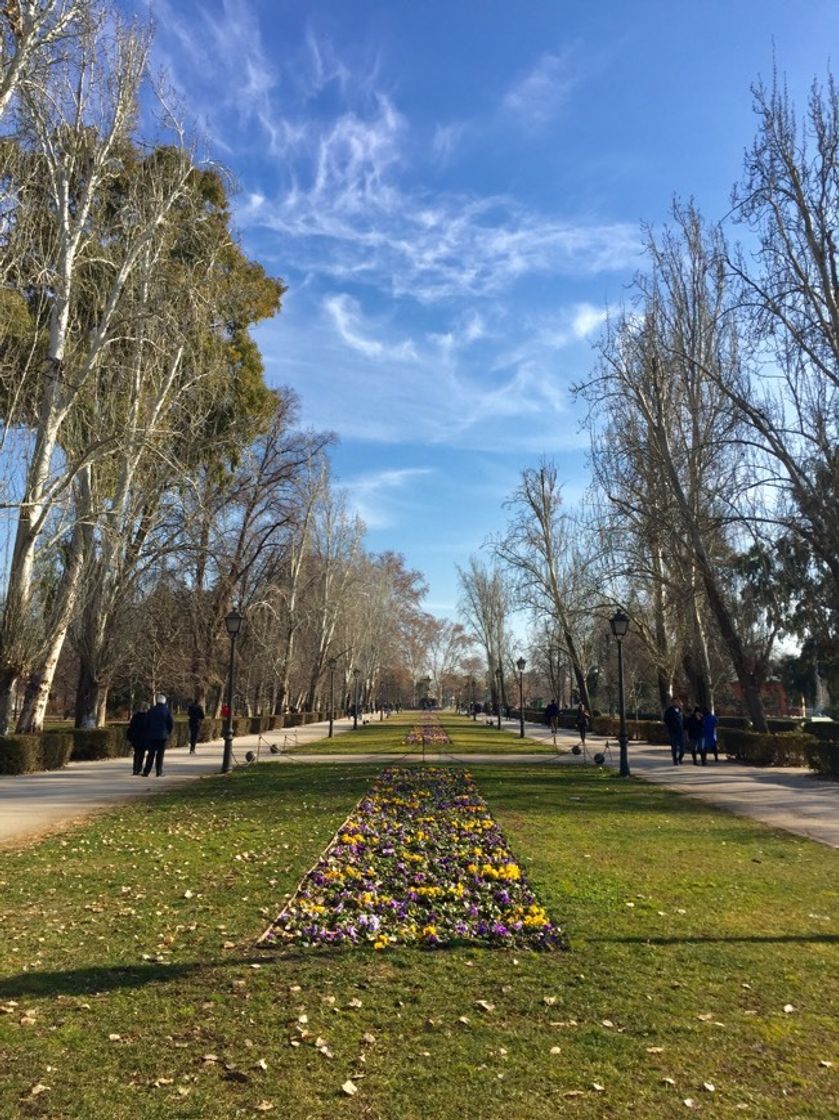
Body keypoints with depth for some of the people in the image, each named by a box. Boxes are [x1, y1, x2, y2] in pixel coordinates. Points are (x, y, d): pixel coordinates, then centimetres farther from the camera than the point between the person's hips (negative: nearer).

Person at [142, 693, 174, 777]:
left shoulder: (151, 711, 1)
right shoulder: (167, 711, -4)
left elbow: (146, 723, 3)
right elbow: (171, 723, -4)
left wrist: (147, 734, 13)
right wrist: (168, 732, 11)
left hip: (151, 736, 2)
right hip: (163, 736, -2)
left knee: (150, 754, 9)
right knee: (160, 754, 2)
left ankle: (146, 772, 7)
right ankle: (159, 772, -1)